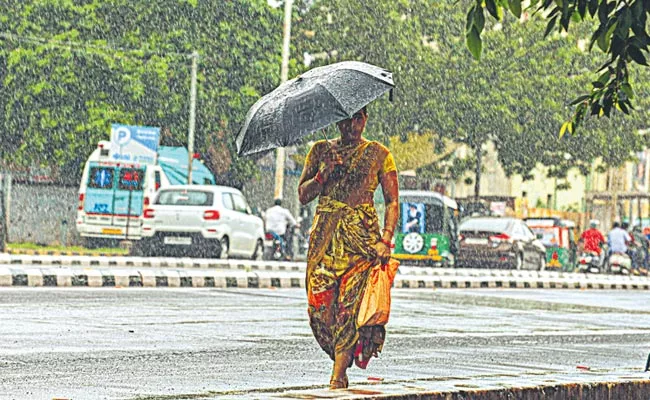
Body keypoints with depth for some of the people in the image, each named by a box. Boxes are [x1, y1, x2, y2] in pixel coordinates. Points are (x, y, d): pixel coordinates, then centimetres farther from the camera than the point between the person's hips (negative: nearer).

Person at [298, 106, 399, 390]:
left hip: (361, 235, -3)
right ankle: (343, 359, 15)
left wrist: (385, 240, -10)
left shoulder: (378, 154, 6)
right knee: (320, 304, -5)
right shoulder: (321, 151, 13)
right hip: (324, 237, 3)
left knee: (349, 304, -14)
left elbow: (392, 202, 3)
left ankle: (338, 377, -15)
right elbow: (303, 195, 10)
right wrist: (324, 174, -8)